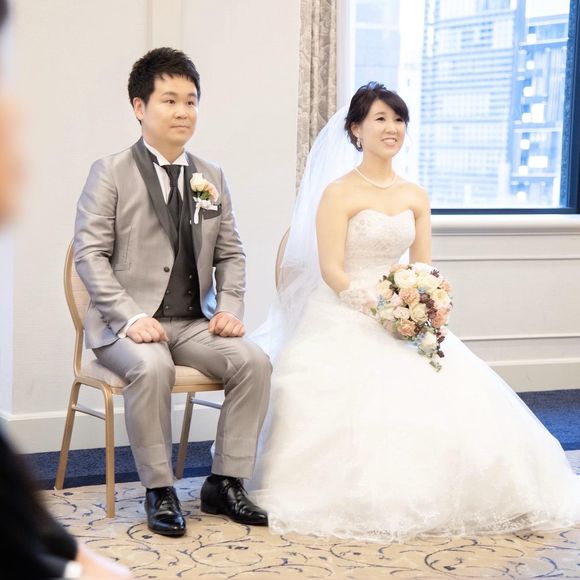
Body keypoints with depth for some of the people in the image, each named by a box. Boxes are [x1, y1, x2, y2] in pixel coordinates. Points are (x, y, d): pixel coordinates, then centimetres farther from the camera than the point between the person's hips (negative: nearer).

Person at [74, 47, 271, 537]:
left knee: (253, 361, -21)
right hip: (127, 322, -4)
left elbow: (230, 254, 15)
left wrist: (230, 308, -4)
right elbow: (90, 254, -9)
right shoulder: (110, 173, -1)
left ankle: (225, 482, -7)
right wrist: (132, 317, -21)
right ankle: (159, 491, -19)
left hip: (194, 321, 5)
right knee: (152, 367, -36)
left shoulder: (212, 177, 14)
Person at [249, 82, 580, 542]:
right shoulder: (339, 193, -4)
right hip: (345, 321, -5)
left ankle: (428, 495, -3)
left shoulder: (415, 197, 13)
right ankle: (370, 501, -13)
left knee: (452, 389, -18)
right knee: (369, 391, -30)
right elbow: (331, 271, -11)